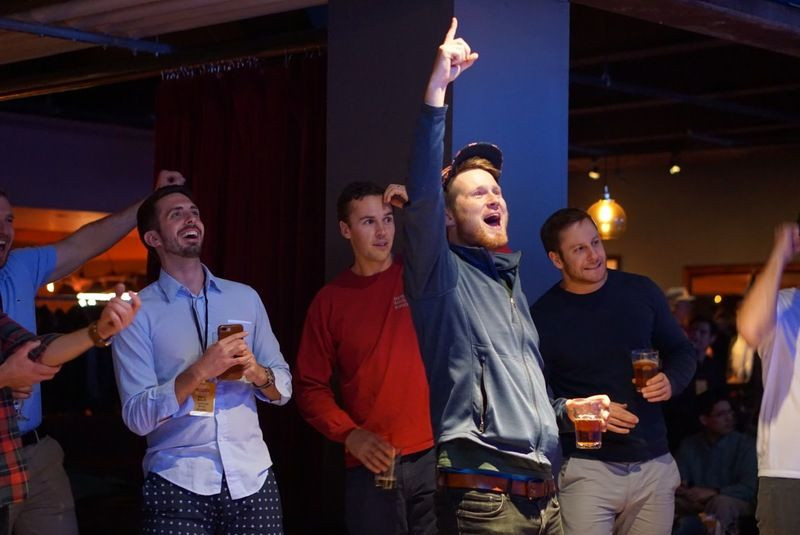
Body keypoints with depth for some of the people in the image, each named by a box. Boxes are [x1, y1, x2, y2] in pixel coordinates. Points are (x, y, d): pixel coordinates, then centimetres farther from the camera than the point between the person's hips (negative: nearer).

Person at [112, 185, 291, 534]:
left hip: (252, 476, 3)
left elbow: (283, 389, 10)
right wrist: (199, 371, -21)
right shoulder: (139, 311, -3)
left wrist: (257, 372, -11)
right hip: (177, 482, -3)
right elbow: (137, 417, -10)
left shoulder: (245, 297, 9)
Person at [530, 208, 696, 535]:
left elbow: (682, 351, 15)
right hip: (588, 468, -3)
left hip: (654, 463, 3)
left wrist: (671, 382, -6)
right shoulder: (542, 317, -5)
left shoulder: (641, 291, 4)